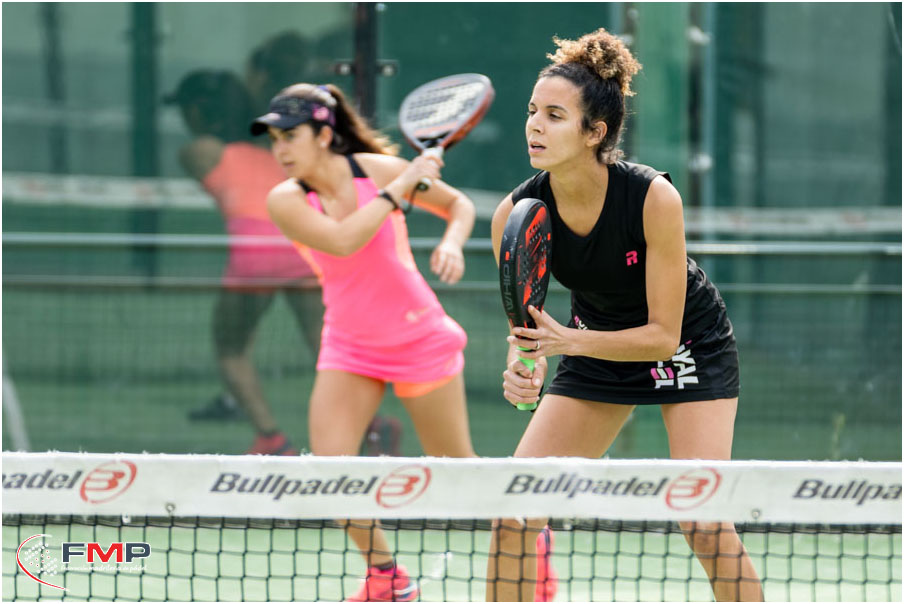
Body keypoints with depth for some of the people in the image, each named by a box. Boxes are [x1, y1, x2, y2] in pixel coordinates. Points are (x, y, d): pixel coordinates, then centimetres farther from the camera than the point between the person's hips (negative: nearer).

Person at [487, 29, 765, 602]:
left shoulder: (654, 197, -32)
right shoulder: (516, 213, -21)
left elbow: (662, 335, -27)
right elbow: (523, 326, -9)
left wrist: (568, 341, -40)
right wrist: (522, 366, -31)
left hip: (689, 343, -4)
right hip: (596, 349, 4)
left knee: (705, 525, -17)